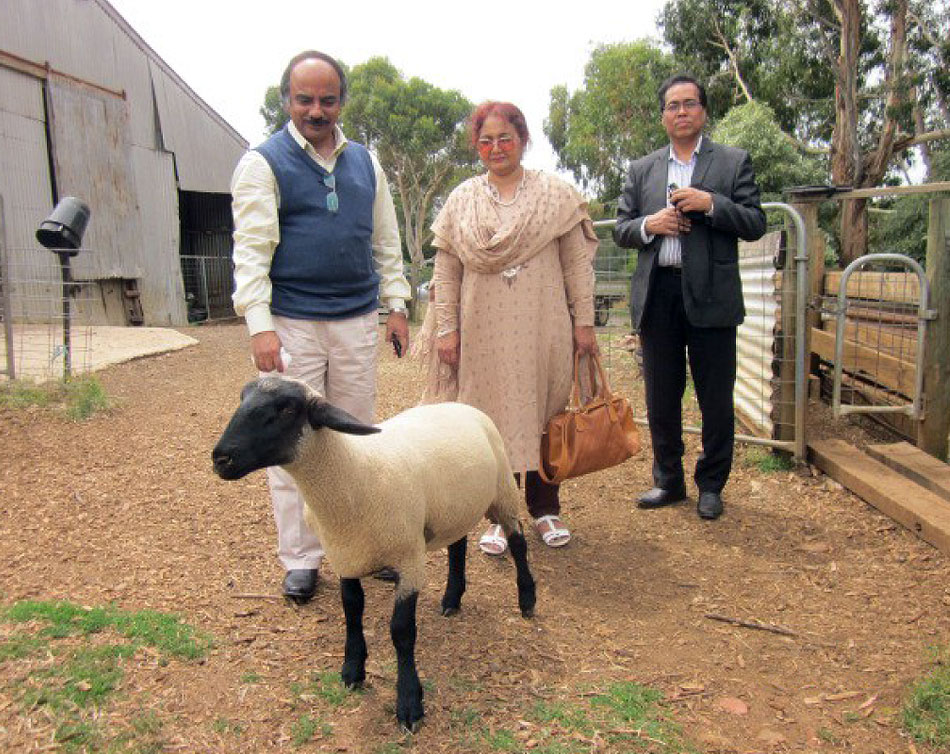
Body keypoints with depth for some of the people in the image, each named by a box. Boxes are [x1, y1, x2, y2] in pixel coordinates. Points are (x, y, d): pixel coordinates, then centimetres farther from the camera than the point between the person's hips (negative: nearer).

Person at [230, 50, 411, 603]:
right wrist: (260, 325, -18)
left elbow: (386, 241, 16)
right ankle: (301, 558, 15)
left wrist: (397, 306, 9)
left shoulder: (365, 162, 13)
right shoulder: (263, 163, -2)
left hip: (358, 321, 4)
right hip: (292, 324, -4)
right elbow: (252, 248, -9)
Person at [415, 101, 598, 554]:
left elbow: (577, 263, 3)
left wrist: (584, 321, -1)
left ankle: (545, 509, 26)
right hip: (484, 331, 1)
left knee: (544, 416, 9)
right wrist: (446, 329, 0)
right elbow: (445, 271, 5)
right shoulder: (461, 200, 7)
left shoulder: (556, 194, 4)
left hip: (544, 329, 0)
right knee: (492, 419, 6)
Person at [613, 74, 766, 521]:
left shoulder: (734, 163, 6)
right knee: (661, 397, 11)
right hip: (657, 295, 3)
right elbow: (620, 229, 12)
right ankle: (668, 481, 25)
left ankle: (711, 485, 20)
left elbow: (755, 225, 0)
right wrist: (649, 225, -8)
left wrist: (711, 204, -14)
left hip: (710, 296, -2)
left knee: (715, 400, 4)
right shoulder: (641, 170, 14)